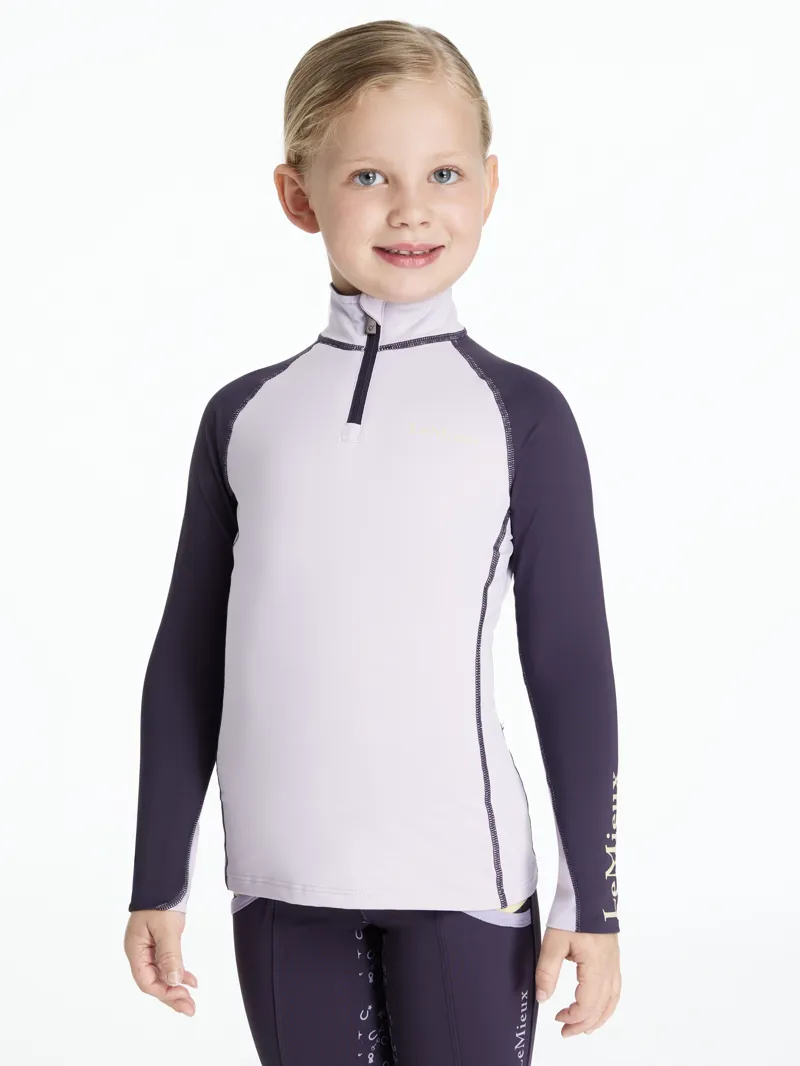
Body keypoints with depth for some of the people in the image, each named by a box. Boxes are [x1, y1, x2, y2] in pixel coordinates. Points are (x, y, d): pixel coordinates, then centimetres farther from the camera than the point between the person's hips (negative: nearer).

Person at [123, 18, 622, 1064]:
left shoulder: (522, 414, -1)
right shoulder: (245, 415, 5)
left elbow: (571, 668, 0)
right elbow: (188, 660, 10)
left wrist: (592, 899, 0)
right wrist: (159, 881, 10)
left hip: (461, 880, -2)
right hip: (283, 881, 2)